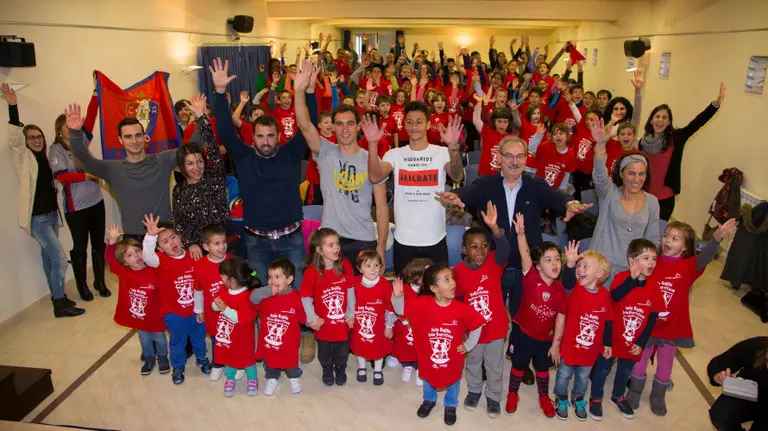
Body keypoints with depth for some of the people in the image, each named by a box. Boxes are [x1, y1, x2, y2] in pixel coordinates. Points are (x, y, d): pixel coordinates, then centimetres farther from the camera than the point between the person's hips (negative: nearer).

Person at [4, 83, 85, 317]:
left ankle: (57, 295, 30)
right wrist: (12, 106, -37)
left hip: (52, 213, 7)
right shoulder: (23, 157, -9)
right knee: (60, 258, -9)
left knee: (49, 256, 18)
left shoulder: (44, 157, 10)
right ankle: (60, 304, 0)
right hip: (37, 217, -7)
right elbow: (14, 139, -27)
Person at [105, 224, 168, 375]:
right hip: (136, 317, 2)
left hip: (154, 316, -2)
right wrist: (112, 241, -36)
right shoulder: (123, 272, -17)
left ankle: (162, 357, 47)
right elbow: (109, 258, -25)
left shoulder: (153, 272, -22)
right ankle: (149, 358, 49)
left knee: (159, 338, 21)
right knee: (144, 339, 24)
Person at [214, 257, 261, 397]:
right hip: (226, 334, 6)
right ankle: (230, 379, 43)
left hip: (242, 337, -6)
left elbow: (241, 318, -32)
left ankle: (252, 379, 36)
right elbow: (215, 307, 6)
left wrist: (225, 308, -35)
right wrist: (216, 304, -18)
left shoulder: (247, 296, -29)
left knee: (247, 357, 14)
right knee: (228, 356, 22)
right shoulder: (224, 291, -5)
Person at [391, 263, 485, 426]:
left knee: (453, 382, 26)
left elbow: (477, 325, -10)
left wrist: (468, 345, -5)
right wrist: (397, 296, -38)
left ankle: (450, 405, 55)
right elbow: (400, 309, -18)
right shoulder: (422, 304, -25)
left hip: (452, 360, 0)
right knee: (429, 380, 28)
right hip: (428, 358, 0)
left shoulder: (461, 309, -25)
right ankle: (429, 400, 59)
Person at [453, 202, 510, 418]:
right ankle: (474, 390, 48)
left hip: (495, 326, -1)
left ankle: (493, 397, 39)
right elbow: (457, 299, -1)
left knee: (494, 365, 17)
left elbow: (505, 249, -39)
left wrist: (494, 227, -55)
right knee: (473, 363, 23)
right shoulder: (458, 271, -14)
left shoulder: (494, 263, -17)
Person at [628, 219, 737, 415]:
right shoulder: (653, 263, -9)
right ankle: (635, 390, 39)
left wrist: (717, 238, -50)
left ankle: (658, 396, 42)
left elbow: (705, 258, -34)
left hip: (672, 327, 0)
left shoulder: (688, 266, -12)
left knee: (665, 364, 18)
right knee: (640, 358, 16)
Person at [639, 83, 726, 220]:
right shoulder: (643, 141, -1)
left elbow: (698, 123, -16)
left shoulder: (675, 138, -6)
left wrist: (716, 103, -26)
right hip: (645, 196, 1)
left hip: (665, 198, -1)